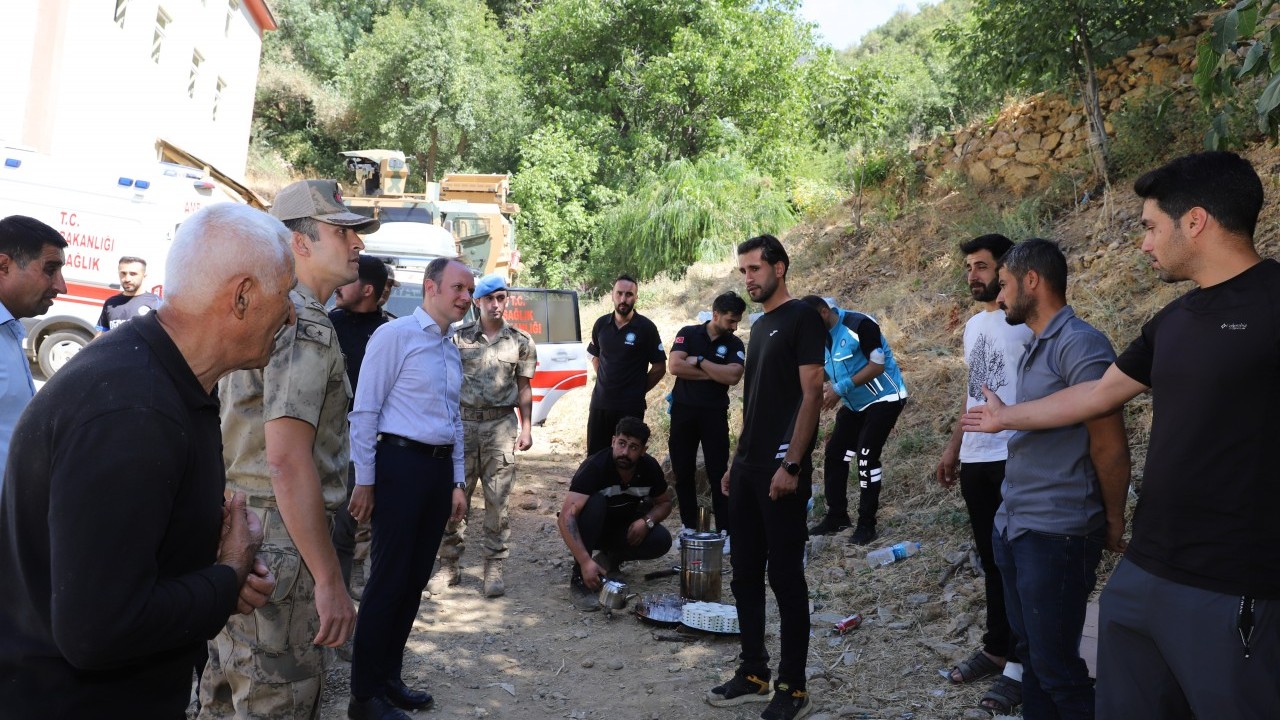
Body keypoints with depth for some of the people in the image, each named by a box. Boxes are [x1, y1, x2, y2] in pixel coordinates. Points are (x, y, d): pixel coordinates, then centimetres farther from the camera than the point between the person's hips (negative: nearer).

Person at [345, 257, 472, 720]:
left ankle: (389, 679, 26)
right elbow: (365, 412, -10)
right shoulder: (395, 335, -7)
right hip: (401, 462, -7)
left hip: (440, 468, 7)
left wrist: (457, 481, 20)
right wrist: (364, 481, -12)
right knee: (389, 578, -2)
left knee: (416, 578, 12)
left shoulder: (451, 350, 16)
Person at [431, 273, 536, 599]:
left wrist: (527, 428, 2)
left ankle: (494, 569, 10)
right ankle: (450, 565, 14)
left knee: (497, 501, 1)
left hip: (501, 425, 0)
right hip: (463, 422, 1)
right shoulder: (459, 337, 5)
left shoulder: (520, 341, 6)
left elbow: (524, 388, 9)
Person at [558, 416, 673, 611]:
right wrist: (585, 561, -48)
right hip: (591, 529, -4)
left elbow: (664, 503, 3)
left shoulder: (649, 467, -14)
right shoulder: (595, 466, -30)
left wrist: (646, 521, -20)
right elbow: (566, 516, -38)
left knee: (661, 541, -23)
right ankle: (579, 580, -27)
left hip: (624, 527, 4)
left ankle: (612, 557, 5)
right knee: (595, 501, -36)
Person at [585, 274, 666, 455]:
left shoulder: (646, 327, -8)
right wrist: (606, 384, 10)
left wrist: (638, 391, 0)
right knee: (594, 456, 10)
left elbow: (659, 367, -4)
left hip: (630, 406, -4)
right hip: (599, 403, 4)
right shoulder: (601, 324, 3)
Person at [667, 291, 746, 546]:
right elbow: (675, 366, -14)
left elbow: (733, 376, -16)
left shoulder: (734, 344, 1)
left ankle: (725, 530, 3)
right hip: (683, 410, 1)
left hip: (714, 413, 0)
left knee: (718, 473, -2)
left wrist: (699, 361, -12)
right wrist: (714, 373, -12)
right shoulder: (688, 333, 0)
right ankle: (689, 527, 18)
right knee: (683, 472, 6)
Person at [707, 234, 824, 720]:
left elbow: (811, 394, -14)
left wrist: (791, 463, -20)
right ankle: (753, 673, 24)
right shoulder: (759, 326, 17)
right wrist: (736, 462, 17)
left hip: (781, 469, -9)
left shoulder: (802, 317, -7)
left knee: (785, 576, -2)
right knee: (745, 573, 12)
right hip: (748, 468, 9)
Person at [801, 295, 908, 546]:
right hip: (854, 404, 8)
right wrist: (825, 390, -14)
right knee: (834, 453, 4)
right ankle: (836, 517, 16)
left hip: (883, 399, -8)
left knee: (866, 455, -14)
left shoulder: (860, 325, -23)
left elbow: (877, 365, -24)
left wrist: (841, 388, -27)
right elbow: (829, 376, 8)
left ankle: (867, 524, -2)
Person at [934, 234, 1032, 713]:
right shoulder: (973, 325, 16)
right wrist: (953, 447, 20)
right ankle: (996, 648, 26)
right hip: (975, 460, 8)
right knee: (991, 560, 15)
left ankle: (1019, 664, 10)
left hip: (1015, 460, -8)